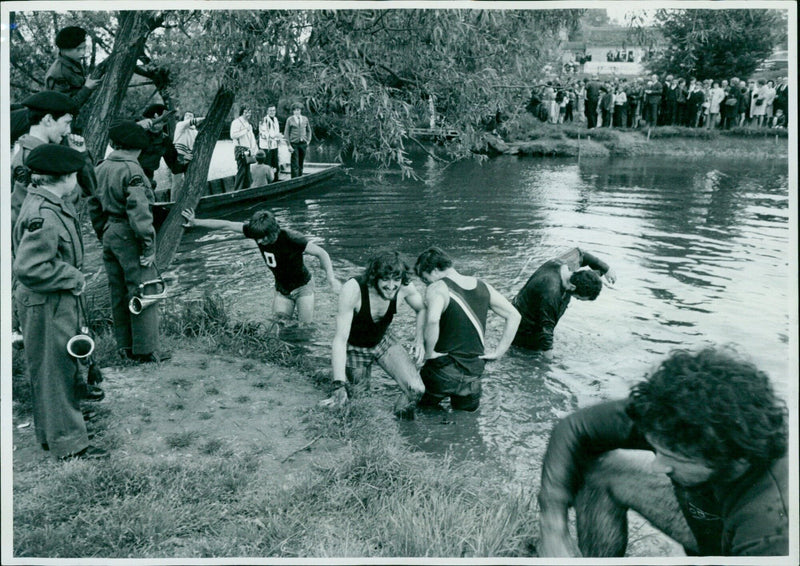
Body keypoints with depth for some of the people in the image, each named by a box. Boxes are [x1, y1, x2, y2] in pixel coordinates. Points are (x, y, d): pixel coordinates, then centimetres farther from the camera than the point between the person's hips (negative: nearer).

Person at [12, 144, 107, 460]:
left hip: (59, 300, 10)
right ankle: (68, 443, 16)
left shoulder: (51, 203, 6)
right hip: (46, 305, -10)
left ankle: (50, 433, 38)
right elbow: (28, 267, -30)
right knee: (54, 369, 2)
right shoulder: (43, 216, -25)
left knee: (61, 365, 21)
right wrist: (74, 278, -20)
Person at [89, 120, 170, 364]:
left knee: (118, 292, 15)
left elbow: (94, 206, 17)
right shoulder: (131, 170, -15)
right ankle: (146, 350, 1)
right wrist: (148, 245, -19)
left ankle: (125, 345, 24)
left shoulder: (102, 168, 11)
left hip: (110, 233, 9)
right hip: (129, 236, -9)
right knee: (142, 292, -3)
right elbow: (139, 210, -22)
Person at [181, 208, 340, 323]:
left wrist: (331, 279, -45)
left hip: (302, 287, -4)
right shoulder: (257, 231, -17)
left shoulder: (290, 238, -31)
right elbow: (227, 225, -10)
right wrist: (196, 222, -8)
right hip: (282, 289, 5)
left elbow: (321, 253, -31)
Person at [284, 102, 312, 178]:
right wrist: (289, 145, -8)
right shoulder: (289, 120, 0)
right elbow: (286, 133, -1)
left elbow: (308, 130, 20)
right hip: (294, 144, -3)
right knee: (295, 164, -7)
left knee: (301, 163, 9)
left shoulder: (305, 119, 9)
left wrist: (308, 140, 8)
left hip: (303, 144, 3)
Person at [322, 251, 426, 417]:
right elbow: (340, 339, -34)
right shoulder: (353, 289, -34)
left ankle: (401, 412, 18)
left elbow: (422, 309, 1)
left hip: (383, 341, 3)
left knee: (416, 390, -15)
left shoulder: (404, 287, -22)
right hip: (354, 347, -2)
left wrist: (420, 339, -16)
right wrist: (339, 386, -38)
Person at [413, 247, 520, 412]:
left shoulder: (438, 288, -13)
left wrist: (429, 353, -19)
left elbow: (432, 319, -33)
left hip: (443, 372, -4)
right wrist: (498, 352, 6)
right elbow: (514, 316, 7)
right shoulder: (482, 286, 6)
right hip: (474, 372, 5)